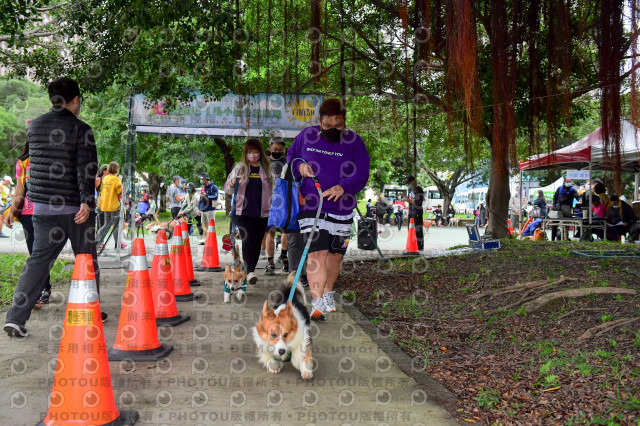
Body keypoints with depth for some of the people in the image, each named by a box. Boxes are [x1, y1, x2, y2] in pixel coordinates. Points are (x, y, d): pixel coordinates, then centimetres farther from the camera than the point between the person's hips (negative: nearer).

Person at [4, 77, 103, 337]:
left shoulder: (33, 127, 8)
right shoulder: (80, 129, -10)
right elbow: (86, 169, -19)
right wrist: (87, 201, -23)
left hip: (42, 206, 5)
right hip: (75, 207, -5)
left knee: (38, 260, 8)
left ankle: (16, 318, -2)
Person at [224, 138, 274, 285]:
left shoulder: (268, 169, 8)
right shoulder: (239, 168, 8)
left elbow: (273, 189, 11)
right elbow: (227, 189, 12)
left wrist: (274, 209, -2)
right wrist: (233, 183, -10)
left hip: (262, 212, 1)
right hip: (243, 211, -1)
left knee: (257, 242, 7)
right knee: (248, 241, -11)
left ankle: (251, 270, 20)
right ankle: (249, 272, -15)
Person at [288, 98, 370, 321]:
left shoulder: (354, 142, -3)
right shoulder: (307, 135, 2)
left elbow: (361, 175, -7)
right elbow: (291, 156, 17)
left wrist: (343, 187, -26)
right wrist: (299, 165, -6)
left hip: (341, 208, 1)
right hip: (311, 206, -1)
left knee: (335, 253, 13)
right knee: (316, 253, -13)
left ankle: (328, 294, 36)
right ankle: (317, 303, -10)